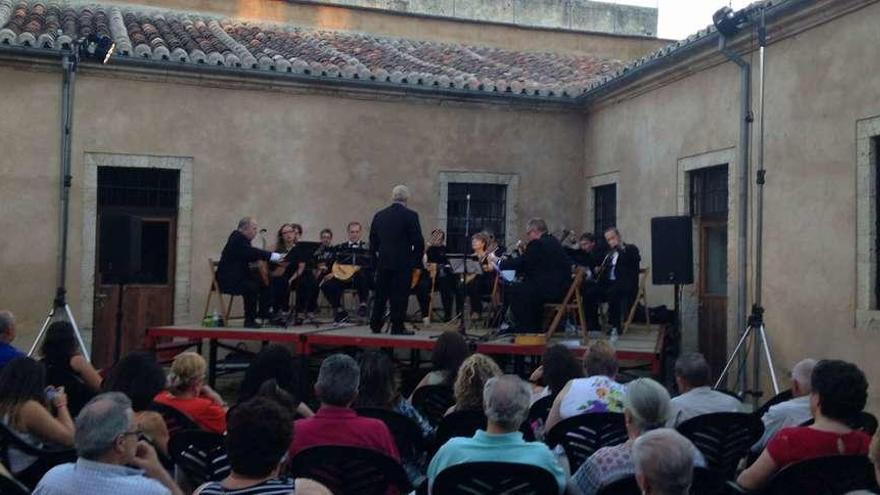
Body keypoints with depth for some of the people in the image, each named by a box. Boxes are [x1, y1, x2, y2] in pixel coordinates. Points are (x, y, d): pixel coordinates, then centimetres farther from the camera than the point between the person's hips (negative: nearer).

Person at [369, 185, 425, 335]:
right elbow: (418, 241, -11)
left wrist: (376, 260, 17)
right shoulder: (410, 216, -9)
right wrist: (417, 260, 2)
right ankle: (397, 327, 3)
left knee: (381, 294, 12)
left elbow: (373, 241, 10)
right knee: (400, 295, 1)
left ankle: (375, 325, 15)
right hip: (403, 262, -4)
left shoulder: (379, 216, 6)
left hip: (383, 262, 4)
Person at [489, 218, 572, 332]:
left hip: (551, 289, -10)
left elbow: (519, 263, -9)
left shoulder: (537, 243, -11)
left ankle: (524, 330, 2)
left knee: (511, 291, -3)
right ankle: (535, 328, 30)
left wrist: (497, 261, 4)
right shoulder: (554, 241, 17)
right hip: (563, 287, 10)